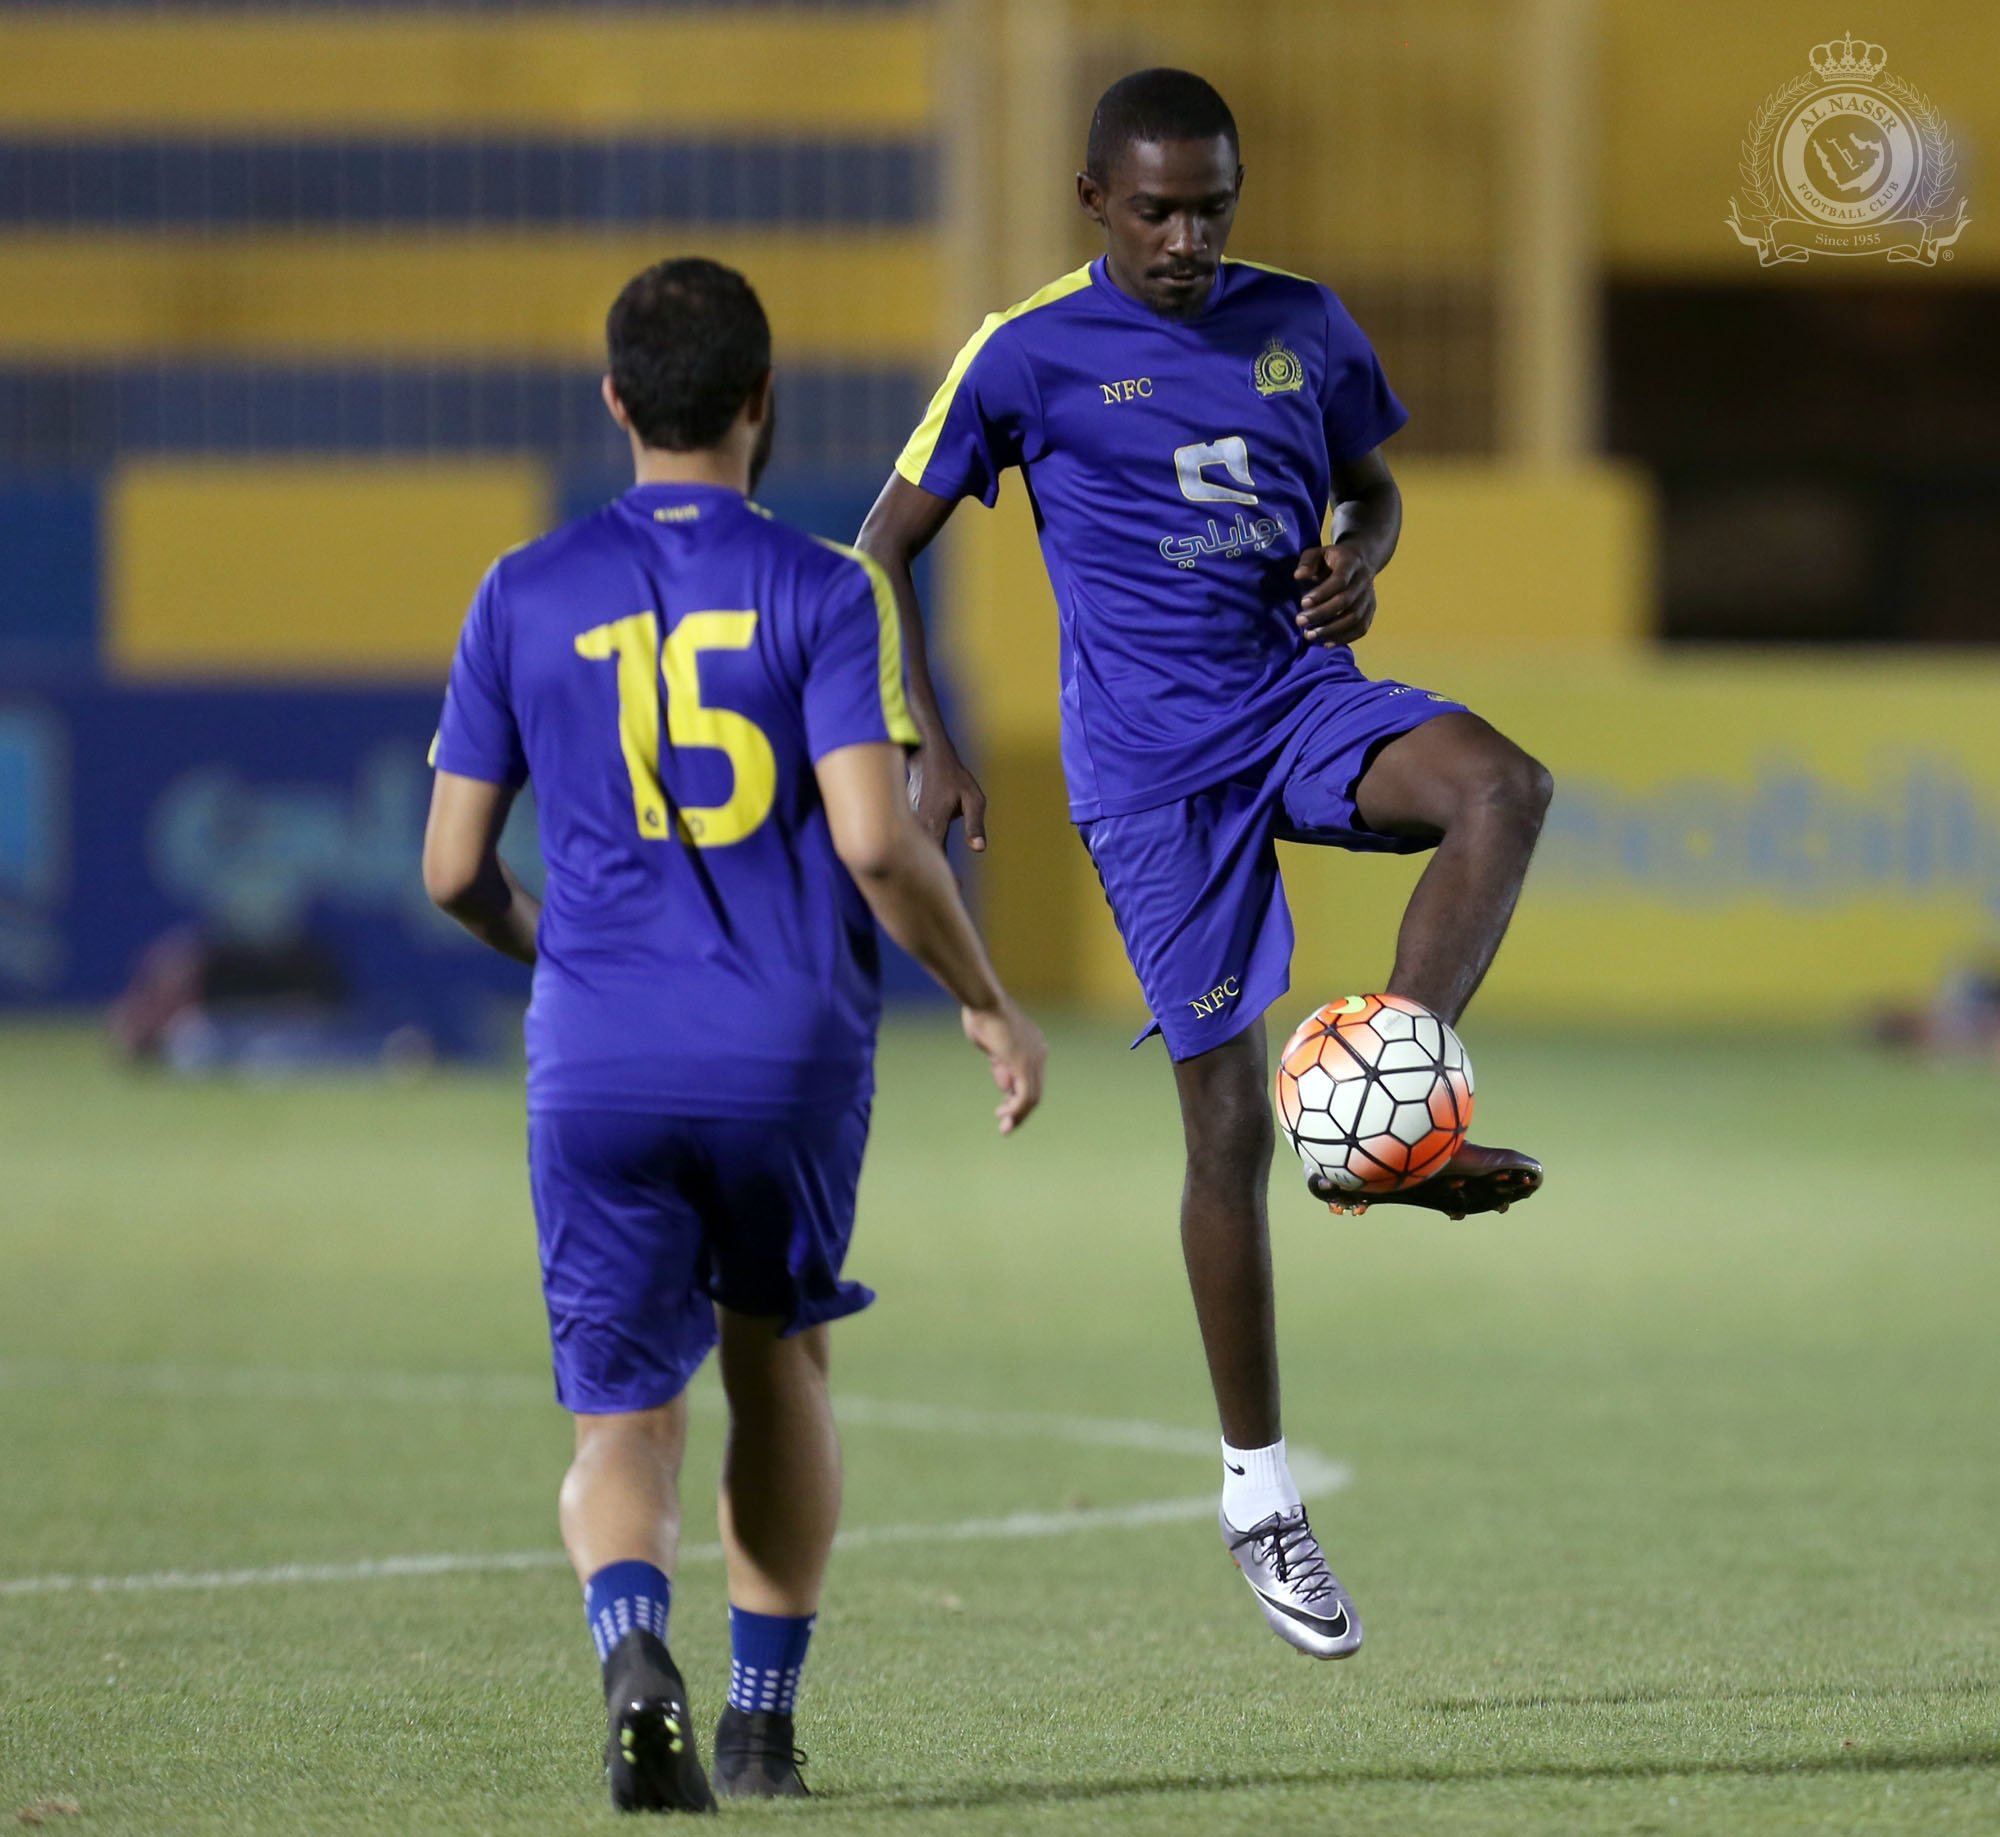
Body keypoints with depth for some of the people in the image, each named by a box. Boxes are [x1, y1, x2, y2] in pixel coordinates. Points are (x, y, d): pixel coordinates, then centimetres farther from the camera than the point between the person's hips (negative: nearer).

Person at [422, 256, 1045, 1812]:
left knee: (623, 1423, 2)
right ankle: (763, 1722, 23)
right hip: (794, 1050, 0)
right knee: (781, 1356, 24)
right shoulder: (822, 592, -3)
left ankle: (635, 1652, -29)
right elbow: (876, 840, -13)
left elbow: (453, 870, 7)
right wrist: (989, 1001, 1)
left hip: (597, 1059, 0)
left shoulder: (523, 599, 5)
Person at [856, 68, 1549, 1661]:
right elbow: (889, 546, 2)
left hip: (1302, 693, 4)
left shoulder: (1303, 324, 8)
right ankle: (1258, 1496, 8)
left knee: (1503, 786, -30)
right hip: (1150, 762, -4)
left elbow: (1372, 487, 22)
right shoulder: (1029, 357, -3)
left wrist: (1362, 561, -2)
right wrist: (928, 749, -8)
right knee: (1230, 1118, -3)